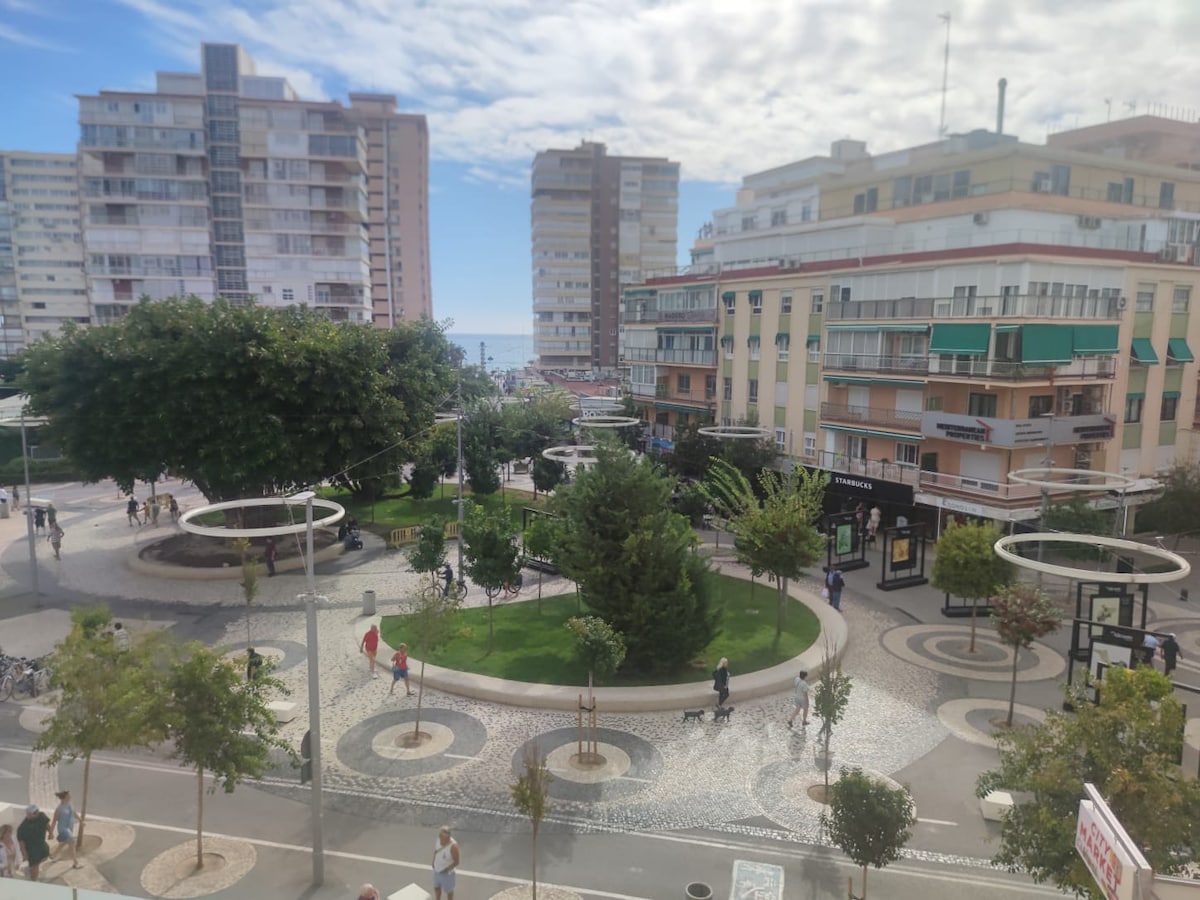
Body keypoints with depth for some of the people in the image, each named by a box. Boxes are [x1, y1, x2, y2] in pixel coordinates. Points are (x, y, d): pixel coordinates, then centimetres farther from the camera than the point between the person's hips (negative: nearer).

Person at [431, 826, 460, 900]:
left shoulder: (453, 846, -34)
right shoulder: (439, 839, -16)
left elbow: (456, 862, -24)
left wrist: (446, 870, -21)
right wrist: (434, 862, 0)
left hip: (447, 873, -6)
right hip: (437, 870, 6)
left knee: (448, 890, 18)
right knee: (436, 887, 27)